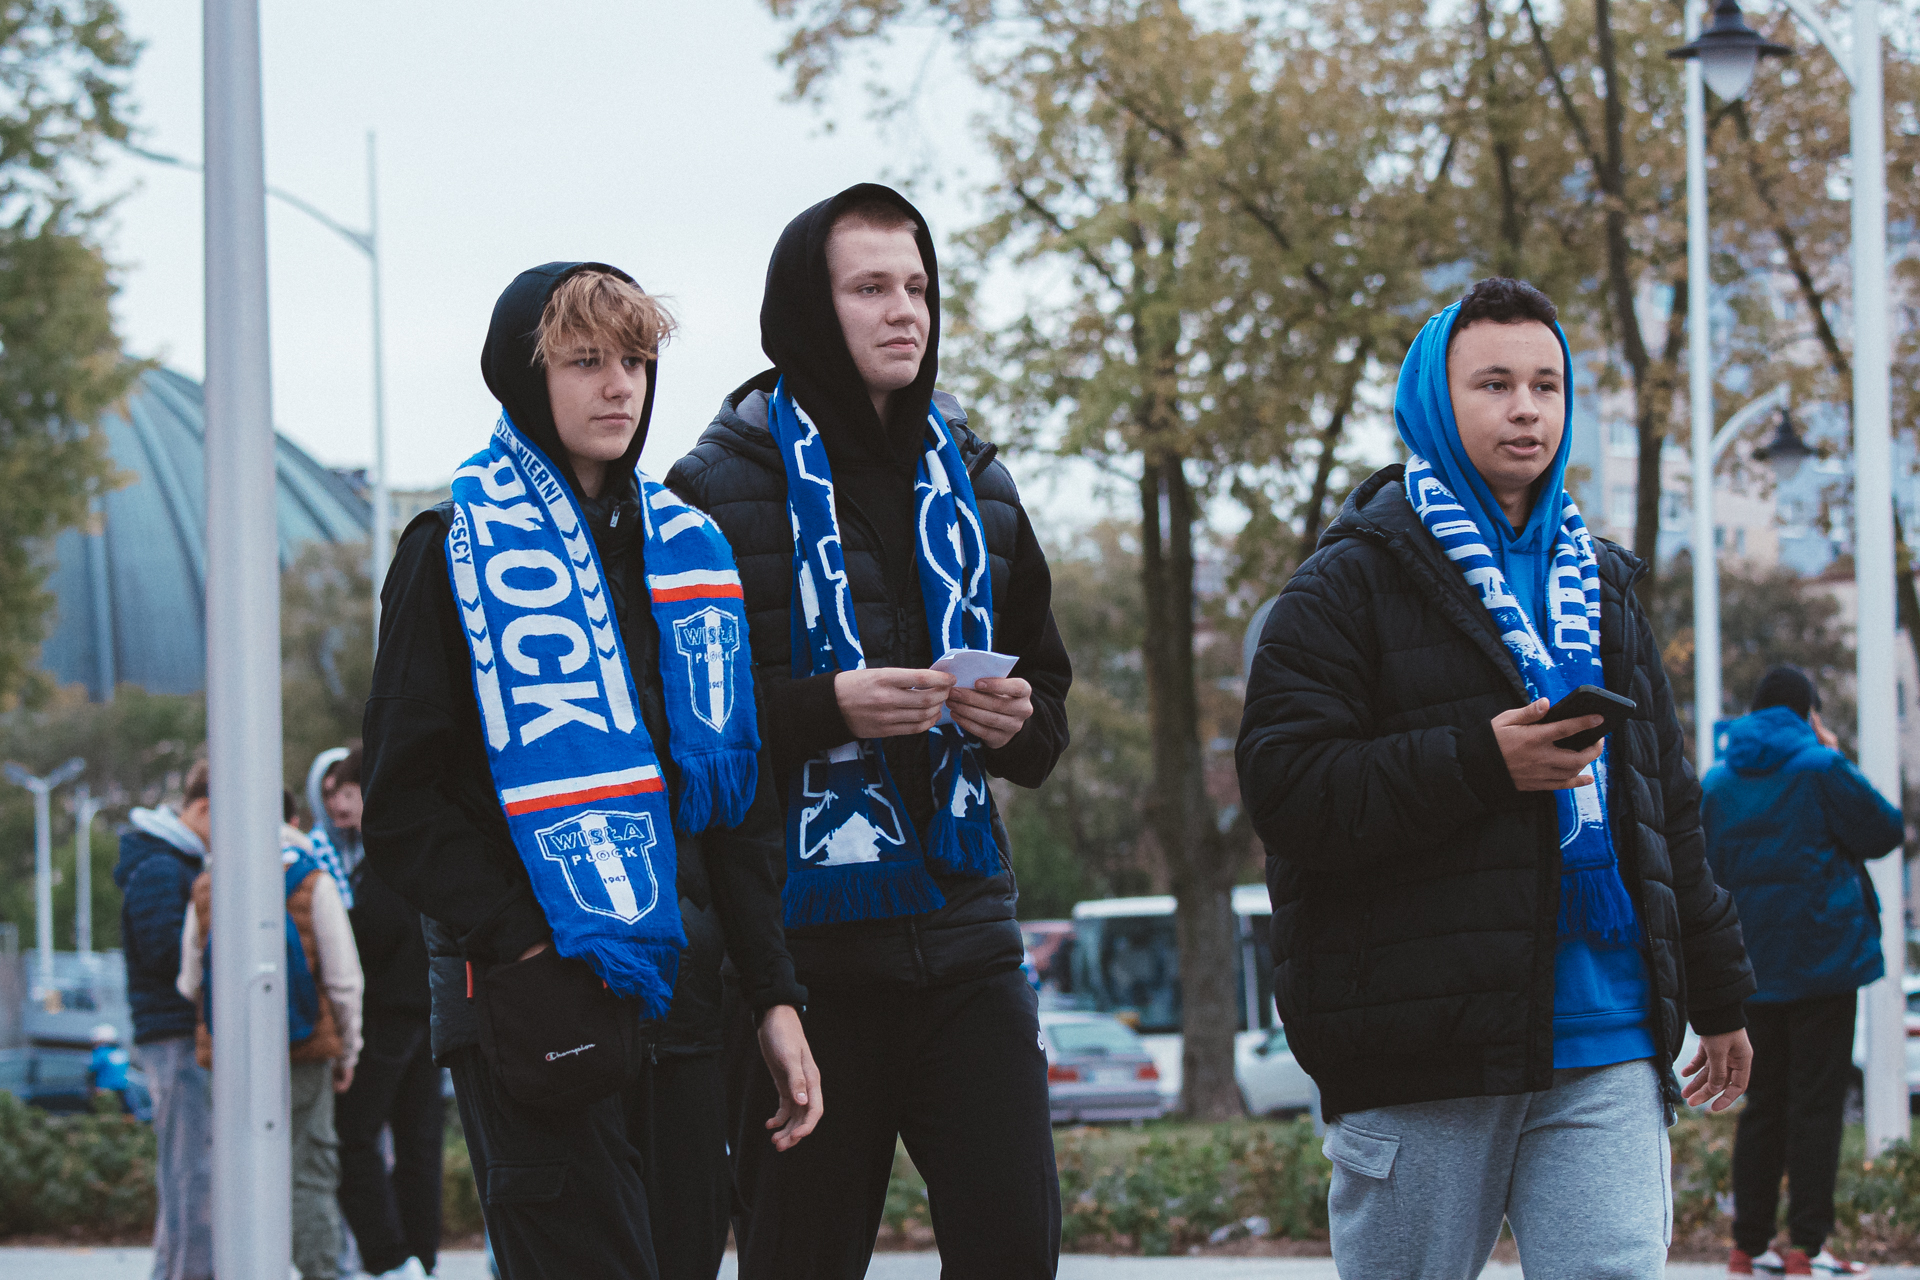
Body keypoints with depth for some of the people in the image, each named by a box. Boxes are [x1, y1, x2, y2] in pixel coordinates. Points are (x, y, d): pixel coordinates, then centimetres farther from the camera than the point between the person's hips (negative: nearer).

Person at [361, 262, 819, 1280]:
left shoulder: (689, 553, 18)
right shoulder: (458, 550, 0)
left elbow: (739, 804, 18)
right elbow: (401, 808, -5)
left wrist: (775, 999, 9)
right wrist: (524, 938, -18)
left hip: (679, 999, 6)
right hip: (536, 1005, -6)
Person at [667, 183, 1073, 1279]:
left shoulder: (972, 482, 14)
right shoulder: (725, 484, -3)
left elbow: (1047, 686, 23)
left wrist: (1019, 722, -1)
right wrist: (826, 708, -21)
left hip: (965, 930, 4)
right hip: (805, 941, -4)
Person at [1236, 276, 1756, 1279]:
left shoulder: (1601, 588, 21)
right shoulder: (1351, 585, 1)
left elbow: (1667, 808, 27)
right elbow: (1283, 789, -10)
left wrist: (1718, 995, 26)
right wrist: (1482, 763, -17)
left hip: (1606, 1052, 4)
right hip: (1422, 1055, -4)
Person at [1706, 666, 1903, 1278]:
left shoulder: (1717, 781, 10)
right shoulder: (1819, 768, -9)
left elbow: (1709, 867, 18)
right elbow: (1882, 832, -1)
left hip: (1750, 968, 6)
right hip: (1821, 960, -6)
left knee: (1763, 1104, 10)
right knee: (1817, 1101, -5)